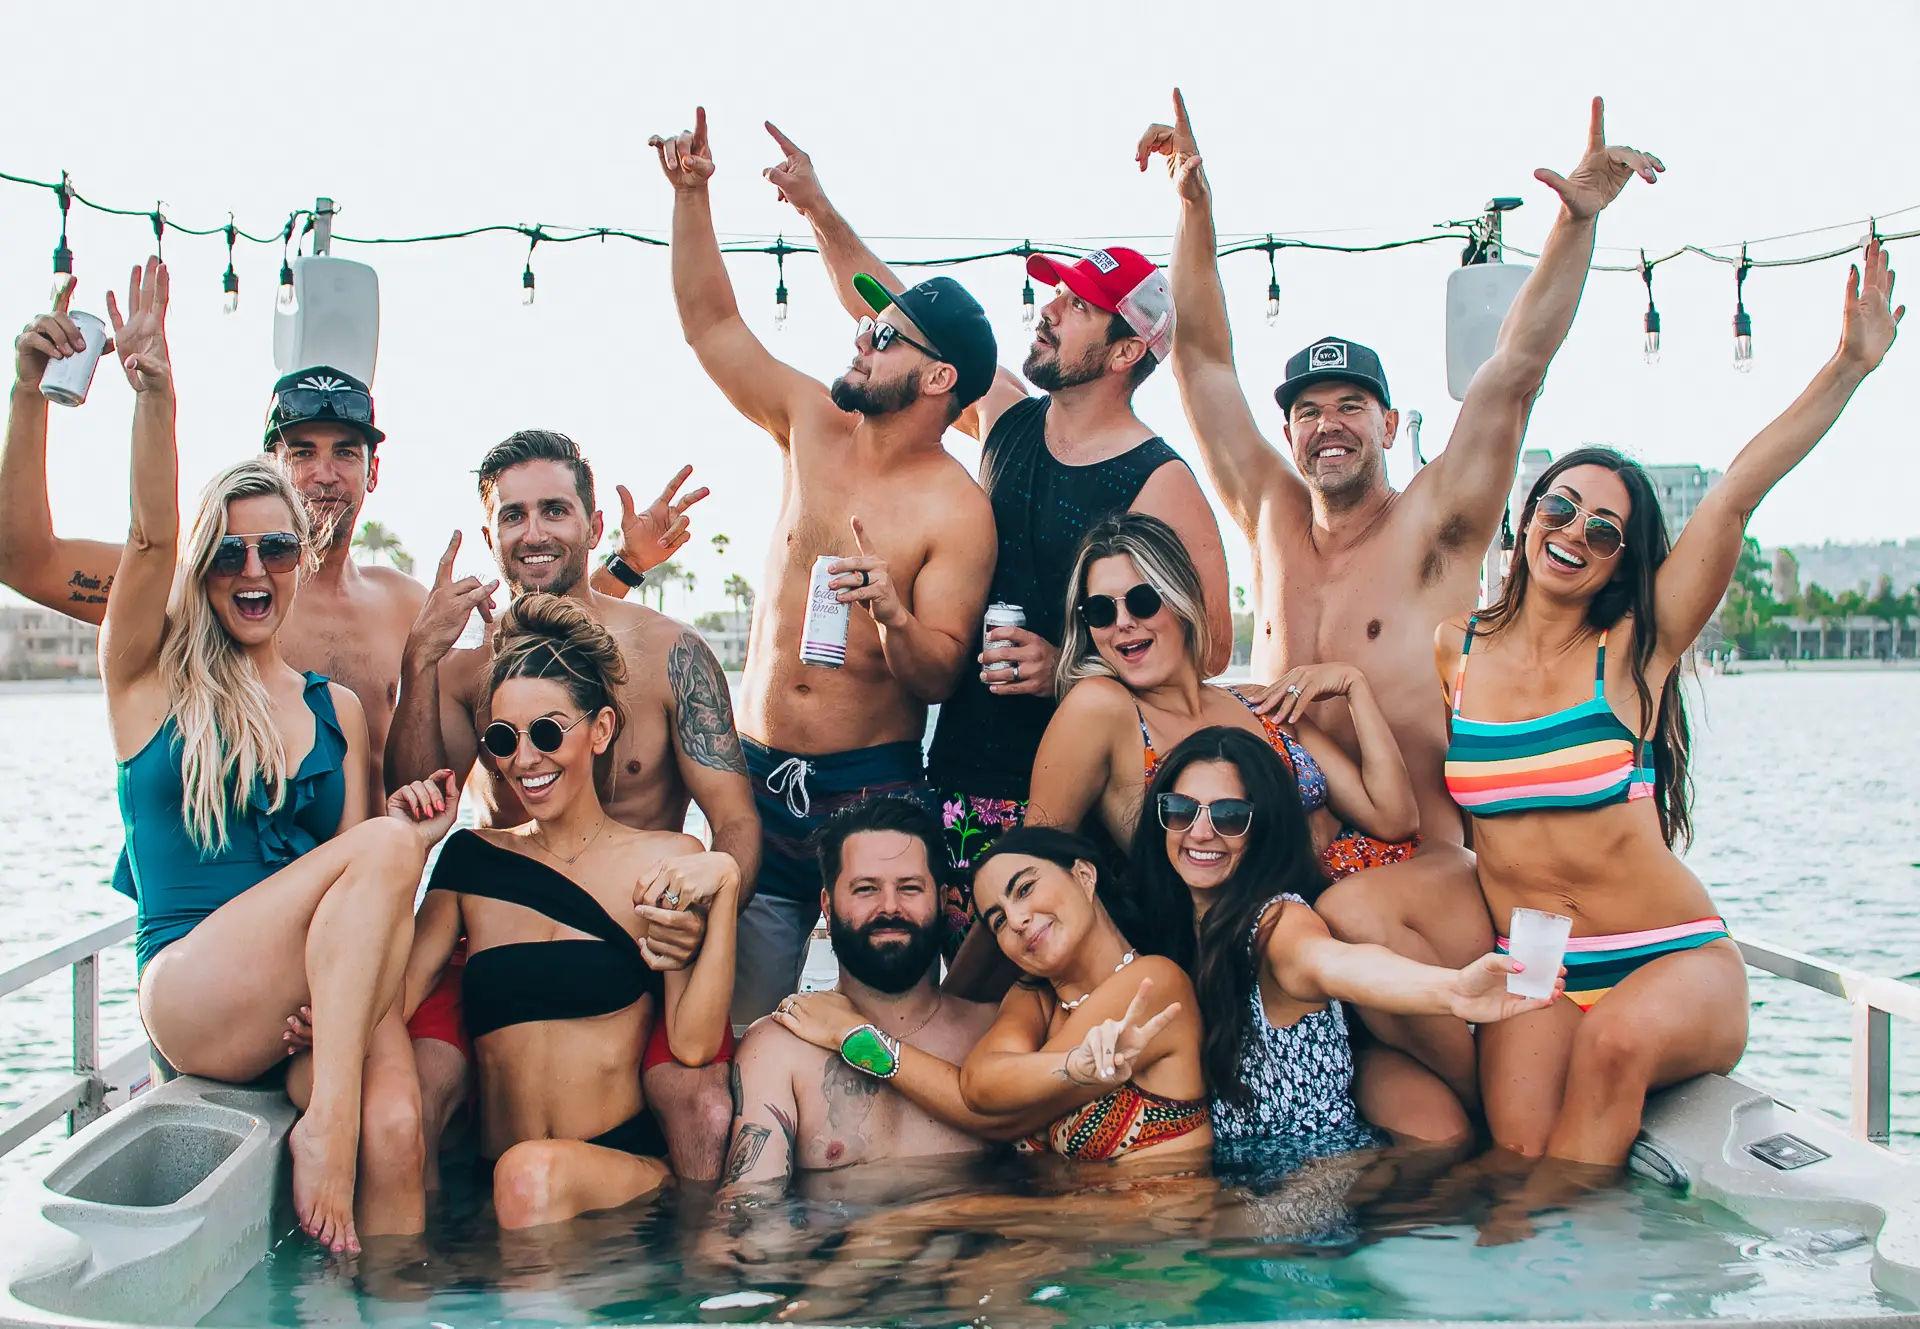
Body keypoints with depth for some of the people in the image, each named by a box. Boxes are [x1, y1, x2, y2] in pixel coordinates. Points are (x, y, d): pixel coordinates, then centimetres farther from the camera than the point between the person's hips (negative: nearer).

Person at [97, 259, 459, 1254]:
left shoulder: (337, 708, 17)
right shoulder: (150, 676, 8)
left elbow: (348, 885, 14)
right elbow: (150, 534, -10)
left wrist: (409, 830, -8)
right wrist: (154, 394, -26)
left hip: (318, 999, 3)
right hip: (187, 994, -3)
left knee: (395, 1133, -30)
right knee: (383, 845, -27)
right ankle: (323, 1121, -25)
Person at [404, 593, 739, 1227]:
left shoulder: (666, 863, 6)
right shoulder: (473, 857, 15)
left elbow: (693, 1043, -4)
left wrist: (724, 884, -10)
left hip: (629, 1164, -3)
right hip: (495, 1192, 4)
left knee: (533, 1174, -35)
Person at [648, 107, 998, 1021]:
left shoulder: (957, 513, -8)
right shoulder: (812, 424, 6)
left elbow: (940, 677, -10)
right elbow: (710, 322, 11)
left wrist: (894, 616, -29)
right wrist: (691, 194, 4)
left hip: (874, 788, -4)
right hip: (756, 776, 4)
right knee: (742, 1022, 1)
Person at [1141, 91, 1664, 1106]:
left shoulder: (1433, 526, 2)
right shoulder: (1270, 519, 12)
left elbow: (1516, 367, -8)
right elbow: (1203, 358, 10)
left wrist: (1578, 220, -17)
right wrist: (1194, 204, 4)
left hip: (1427, 871, -4)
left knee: (1354, 915, -33)